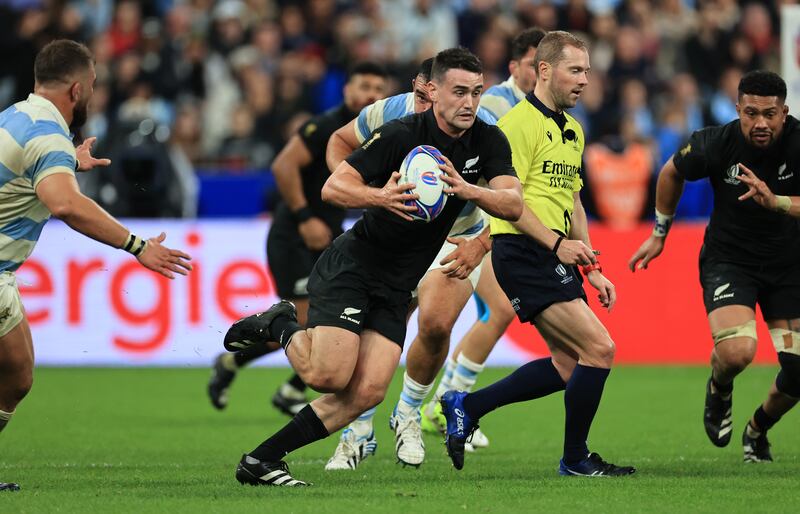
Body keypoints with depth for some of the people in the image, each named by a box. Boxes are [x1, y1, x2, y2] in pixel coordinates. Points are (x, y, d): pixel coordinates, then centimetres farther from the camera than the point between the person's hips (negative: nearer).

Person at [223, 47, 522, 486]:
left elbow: (513, 205, -12)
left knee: (367, 392, -9)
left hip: (396, 287, 5)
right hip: (351, 265, -5)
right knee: (329, 376, -20)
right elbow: (334, 187, -18)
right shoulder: (400, 134, -16)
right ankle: (280, 326, 12)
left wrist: (468, 190, -31)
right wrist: (380, 197, -37)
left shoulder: (488, 141, -1)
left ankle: (260, 462, -1)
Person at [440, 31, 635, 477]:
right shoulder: (519, 123, -11)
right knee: (599, 348, -13)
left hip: (555, 256, 10)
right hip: (523, 253, -10)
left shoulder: (572, 131, 19)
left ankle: (466, 406, 18)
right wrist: (557, 243, -23)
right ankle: (575, 459, 0)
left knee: (569, 365, 8)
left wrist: (592, 268, 18)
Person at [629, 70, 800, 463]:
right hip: (728, 259, -2)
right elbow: (672, 173, 5)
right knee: (736, 352, -27)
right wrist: (659, 233, 14)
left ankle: (758, 430, 31)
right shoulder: (715, 144, -17)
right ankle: (719, 391, 13)